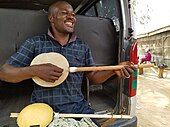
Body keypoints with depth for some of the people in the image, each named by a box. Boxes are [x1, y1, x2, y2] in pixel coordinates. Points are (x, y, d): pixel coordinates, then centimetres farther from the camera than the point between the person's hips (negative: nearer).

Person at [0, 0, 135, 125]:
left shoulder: (83, 47, 6)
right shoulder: (35, 43, -1)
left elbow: (93, 76, 11)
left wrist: (114, 70, -6)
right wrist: (35, 70, -20)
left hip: (77, 107, 3)